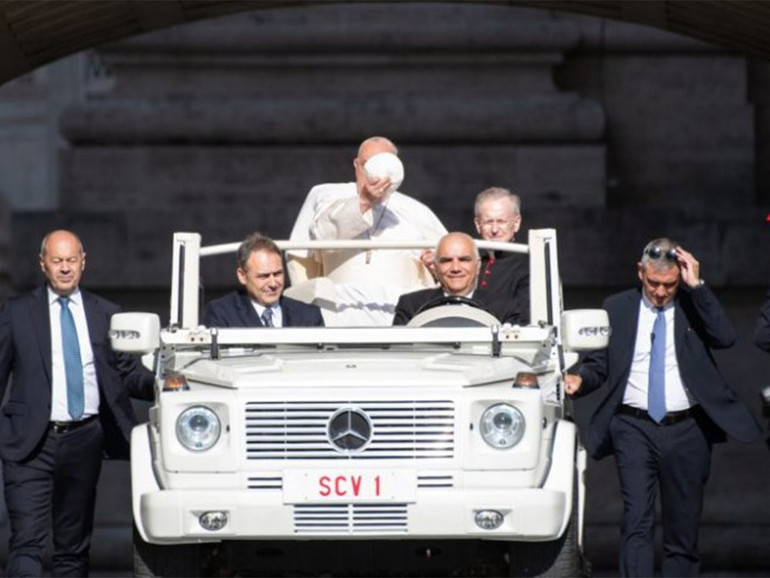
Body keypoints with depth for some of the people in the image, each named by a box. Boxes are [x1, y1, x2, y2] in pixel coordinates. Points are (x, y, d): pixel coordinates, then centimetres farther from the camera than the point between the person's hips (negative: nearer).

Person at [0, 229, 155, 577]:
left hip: (84, 440, 3)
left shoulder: (105, 315, 10)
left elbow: (126, 372, 10)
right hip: (31, 444, -3)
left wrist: (156, 384, -10)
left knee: (74, 545, 11)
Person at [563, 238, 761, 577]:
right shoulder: (617, 308, 7)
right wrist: (580, 380, -12)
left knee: (683, 527, 7)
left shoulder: (694, 306, 4)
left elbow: (725, 338, -14)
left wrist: (697, 286, -17)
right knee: (637, 521, -13)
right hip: (634, 428, 0)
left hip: (686, 431, 1)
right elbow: (599, 363, 10)